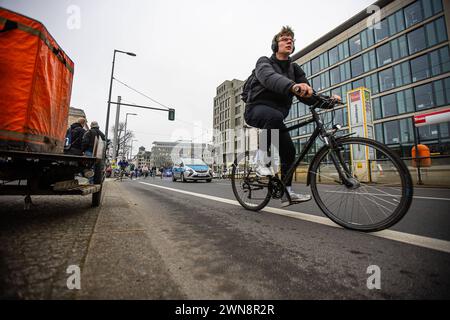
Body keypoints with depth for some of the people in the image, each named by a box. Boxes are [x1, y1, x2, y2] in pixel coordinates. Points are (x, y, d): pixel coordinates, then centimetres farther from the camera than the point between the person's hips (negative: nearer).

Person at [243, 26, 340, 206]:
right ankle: (263, 162, -23)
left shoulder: (295, 69, 14)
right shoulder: (264, 62, -1)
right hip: (257, 109, -6)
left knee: (289, 151, -3)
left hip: (276, 114, 6)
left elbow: (307, 96, 1)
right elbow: (270, 78, -28)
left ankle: (287, 192, 9)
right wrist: (293, 86, -47)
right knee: (275, 116, -38)